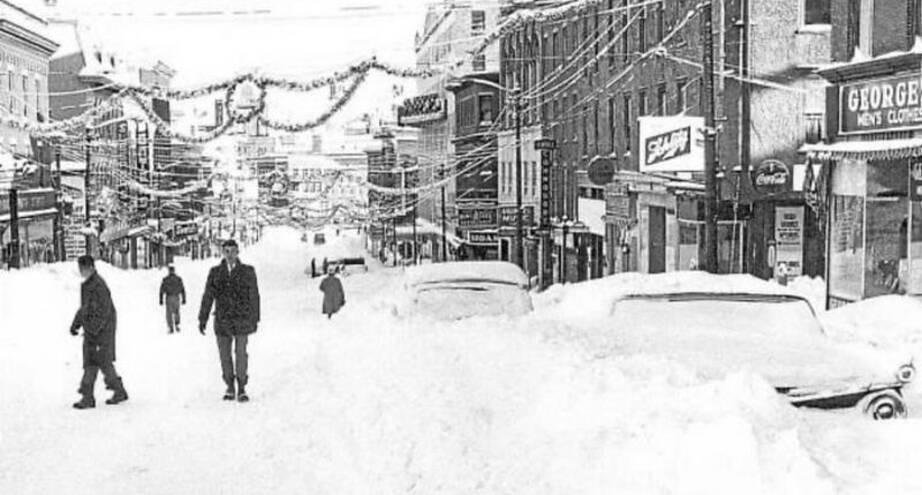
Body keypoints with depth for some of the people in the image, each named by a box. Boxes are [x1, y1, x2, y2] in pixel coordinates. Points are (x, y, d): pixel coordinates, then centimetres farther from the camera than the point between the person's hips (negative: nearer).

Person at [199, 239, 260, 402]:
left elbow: (254, 296, 5)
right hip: (222, 320, 2)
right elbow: (208, 297, 6)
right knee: (224, 355, 6)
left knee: (241, 353, -6)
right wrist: (202, 319, 3)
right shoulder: (215, 272, 6)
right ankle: (230, 388, 18)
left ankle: (241, 389, 5)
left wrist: (255, 319, 5)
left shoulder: (247, 271, 2)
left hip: (242, 320, -2)